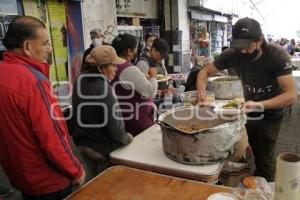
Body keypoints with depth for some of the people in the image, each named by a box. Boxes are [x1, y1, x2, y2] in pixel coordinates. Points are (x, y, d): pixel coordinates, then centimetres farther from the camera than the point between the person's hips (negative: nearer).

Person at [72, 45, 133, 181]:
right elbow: (114, 125, -22)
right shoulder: (104, 89, -26)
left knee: (94, 180, 23)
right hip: (104, 147, -7)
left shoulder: (80, 82, -3)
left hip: (82, 143, 7)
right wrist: (126, 138, -5)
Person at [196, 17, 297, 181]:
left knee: (265, 160, -1)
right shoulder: (233, 54, -18)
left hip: (270, 115, -3)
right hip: (248, 112, 3)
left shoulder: (277, 55, -26)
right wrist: (201, 90, -30)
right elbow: (205, 72, -9)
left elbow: (291, 96, -31)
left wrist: (259, 105, -46)